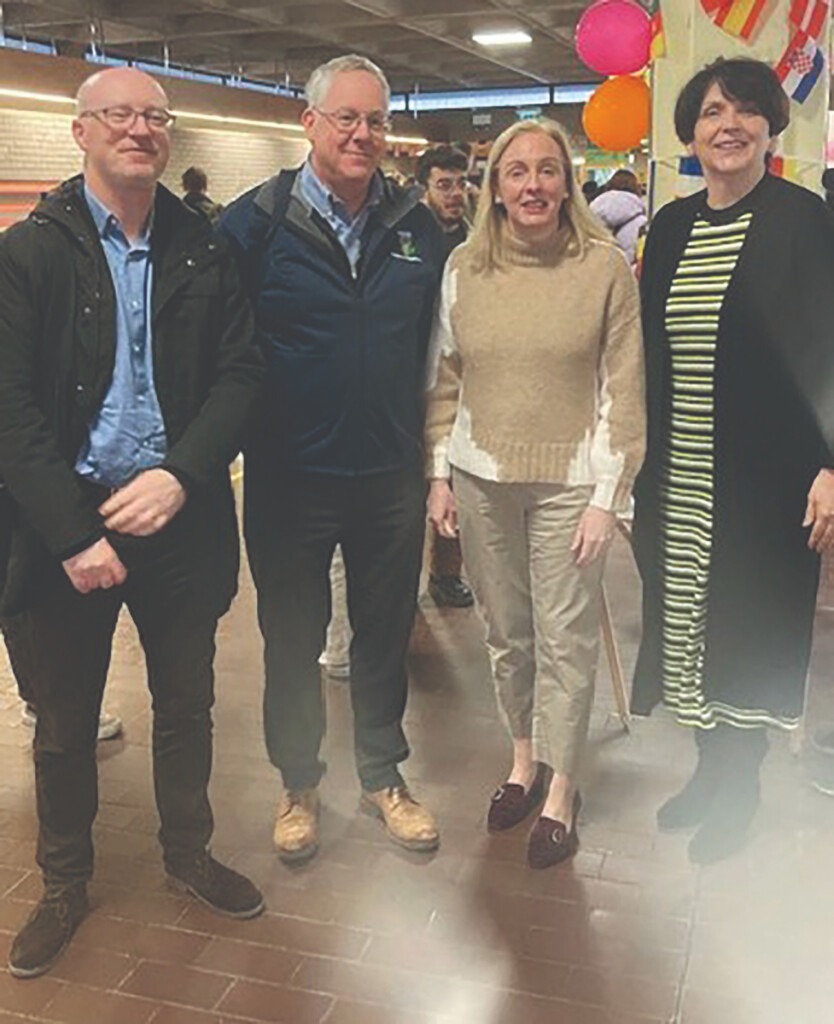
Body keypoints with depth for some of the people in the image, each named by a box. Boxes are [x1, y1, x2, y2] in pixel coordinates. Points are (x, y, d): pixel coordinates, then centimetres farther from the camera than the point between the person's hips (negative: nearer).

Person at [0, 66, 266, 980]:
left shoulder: (204, 252, 3)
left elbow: (239, 374, -1)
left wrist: (180, 475, -16)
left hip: (179, 518, 2)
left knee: (186, 704, 16)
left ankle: (189, 852, 39)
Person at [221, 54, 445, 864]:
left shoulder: (417, 226, 3)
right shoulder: (254, 222, -6)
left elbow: (433, 343, 10)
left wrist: (427, 446, 6)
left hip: (391, 476, 3)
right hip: (290, 480, -2)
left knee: (385, 633, 16)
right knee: (291, 639, 13)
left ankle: (383, 777, 36)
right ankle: (298, 784, 34)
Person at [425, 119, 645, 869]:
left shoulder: (607, 267, -6)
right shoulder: (464, 267, 3)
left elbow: (624, 390, -5)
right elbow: (444, 380, 8)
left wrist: (607, 495, -8)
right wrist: (439, 475, 5)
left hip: (568, 483, -3)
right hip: (481, 478, 3)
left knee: (565, 639, 3)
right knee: (504, 632, 13)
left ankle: (560, 792, 19)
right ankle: (525, 757, 33)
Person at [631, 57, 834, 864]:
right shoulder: (669, 227, 9)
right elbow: (649, 353, 11)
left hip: (765, 475, -4)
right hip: (677, 478, 5)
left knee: (749, 627, 5)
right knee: (687, 619, 10)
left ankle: (739, 785, 23)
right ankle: (711, 767, 29)